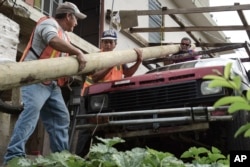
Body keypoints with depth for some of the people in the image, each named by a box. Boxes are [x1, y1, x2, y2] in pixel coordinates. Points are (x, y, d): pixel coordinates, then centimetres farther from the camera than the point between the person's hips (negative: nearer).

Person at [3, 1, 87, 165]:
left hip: (52, 83, 10)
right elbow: (53, 41, -25)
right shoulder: (49, 23, -3)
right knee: (32, 110, -26)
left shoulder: (64, 35, 26)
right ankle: (14, 155, -28)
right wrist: (78, 52, -26)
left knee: (61, 117, 8)